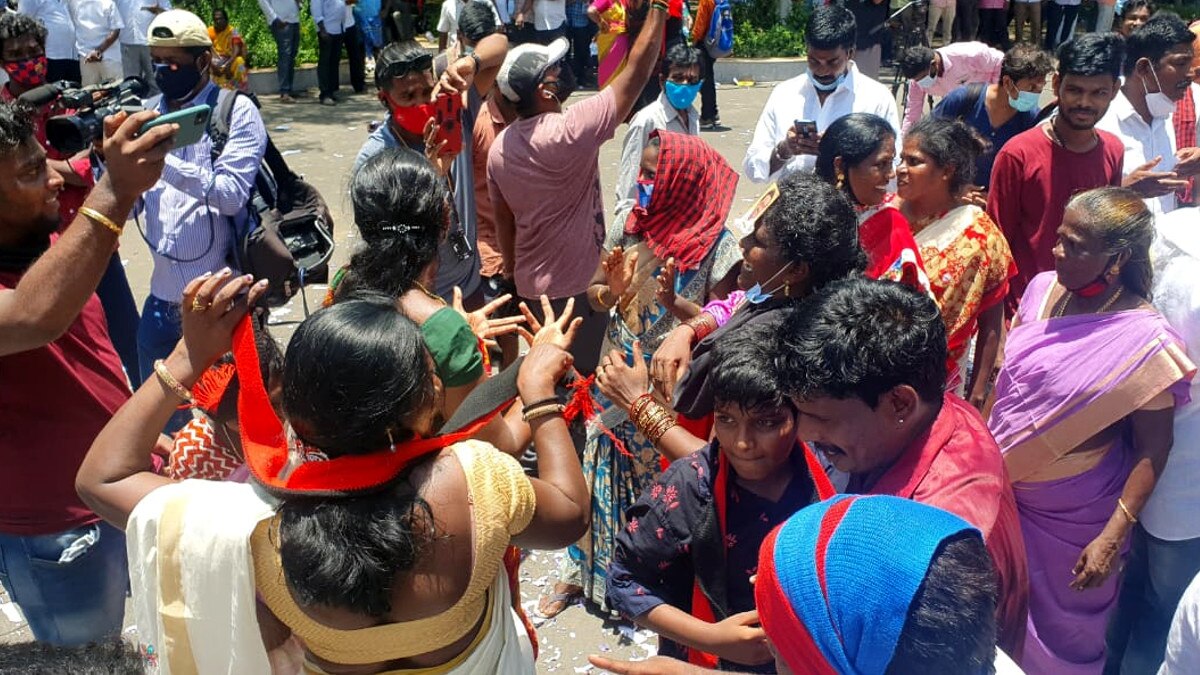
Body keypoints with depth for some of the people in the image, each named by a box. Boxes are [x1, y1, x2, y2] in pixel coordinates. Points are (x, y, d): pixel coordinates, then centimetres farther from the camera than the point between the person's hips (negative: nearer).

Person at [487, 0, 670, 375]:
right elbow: (636, 73, -21)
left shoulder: (499, 147, -2)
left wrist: (514, 274, 21)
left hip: (531, 284, 7)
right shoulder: (570, 130, -24)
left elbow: (503, 221, 8)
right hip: (577, 287, -7)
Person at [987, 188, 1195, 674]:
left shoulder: (1144, 340, -23)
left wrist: (1112, 538, -19)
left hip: (1071, 516, -5)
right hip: (1005, 488, 5)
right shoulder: (1043, 289, -6)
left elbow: (1151, 449, -17)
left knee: (1060, 627, 17)